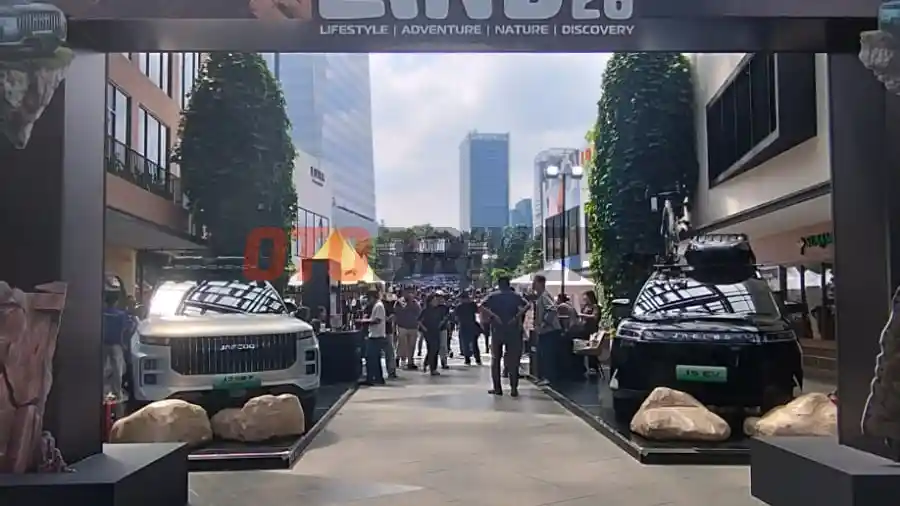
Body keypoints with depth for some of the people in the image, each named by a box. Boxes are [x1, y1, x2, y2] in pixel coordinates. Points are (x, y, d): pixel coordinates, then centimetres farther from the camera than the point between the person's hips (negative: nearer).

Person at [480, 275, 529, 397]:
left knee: (496, 359, 10)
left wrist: (493, 316, -15)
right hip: (512, 331, 1)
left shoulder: (493, 295, 4)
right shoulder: (515, 295, 7)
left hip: (497, 330, -1)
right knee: (513, 360, 5)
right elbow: (527, 305, -9)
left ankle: (497, 388, 7)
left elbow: (482, 306, -13)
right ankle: (514, 388, -1)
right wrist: (517, 316, -13)